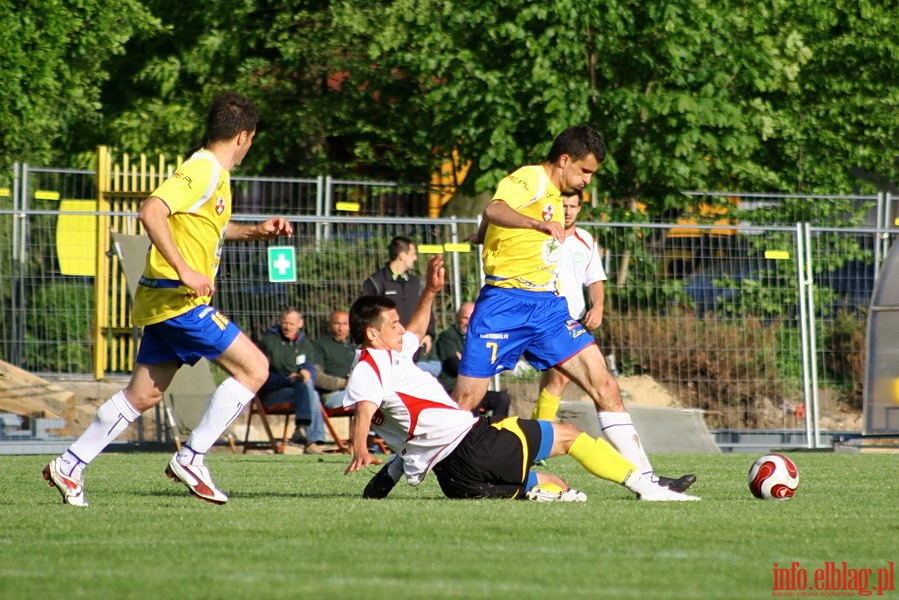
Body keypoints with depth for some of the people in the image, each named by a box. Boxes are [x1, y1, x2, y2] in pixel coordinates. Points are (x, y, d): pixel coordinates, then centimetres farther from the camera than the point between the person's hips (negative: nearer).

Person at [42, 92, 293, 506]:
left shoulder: (214, 175, 17)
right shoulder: (202, 171, -14)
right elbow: (151, 212, -27)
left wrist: (257, 232, 23)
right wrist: (184, 271, -31)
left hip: (166, 301, 10)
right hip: (178, 299, -10)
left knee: (143, 395, 14)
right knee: (253, 367, -9)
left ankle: (69, 466, 18)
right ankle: (191, 459, -9)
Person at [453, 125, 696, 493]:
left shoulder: (553, 195, 19)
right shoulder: (529, 180, -9)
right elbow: (494, 210, -32)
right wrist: (540, 224, -47)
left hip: (548, 306, 8)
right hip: (506, 303, -8)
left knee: (604, 385, -4)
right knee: (464, 400, -6)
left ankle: (645, 478, -6)